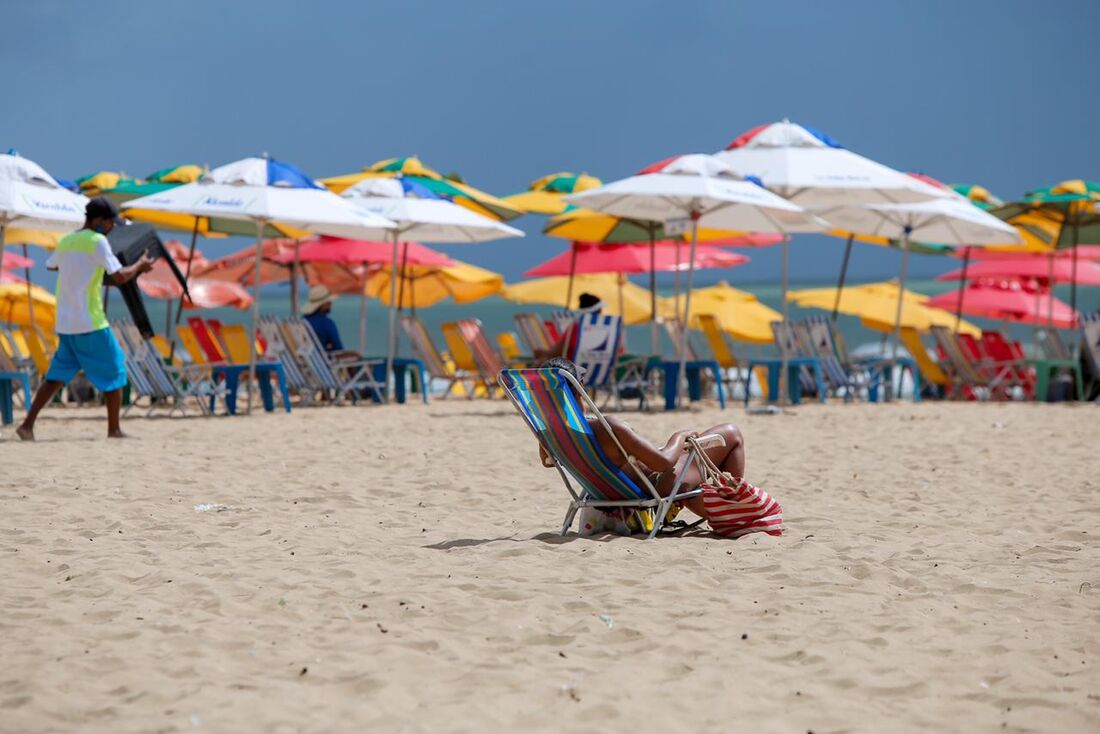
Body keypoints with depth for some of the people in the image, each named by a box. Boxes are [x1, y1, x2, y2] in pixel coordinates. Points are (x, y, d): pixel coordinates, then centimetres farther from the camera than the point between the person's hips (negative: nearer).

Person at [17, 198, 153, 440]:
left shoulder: (65, 242, 11)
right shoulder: (97, 241, -10)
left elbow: (50, 265, 31)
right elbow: (120, 277, -16)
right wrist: (140, 265, 1)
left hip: (65, 324, 7)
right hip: (91, 323, -7)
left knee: (57, 377, 10)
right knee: (114, 373, 6)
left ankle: (28, 424, 0)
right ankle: (114, 430, 8)